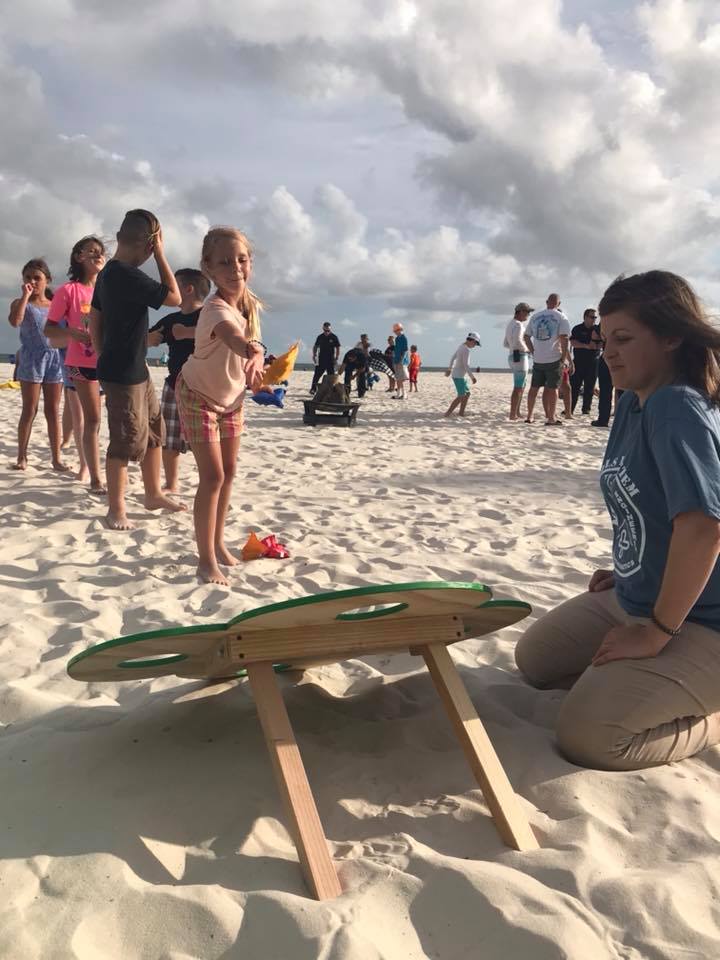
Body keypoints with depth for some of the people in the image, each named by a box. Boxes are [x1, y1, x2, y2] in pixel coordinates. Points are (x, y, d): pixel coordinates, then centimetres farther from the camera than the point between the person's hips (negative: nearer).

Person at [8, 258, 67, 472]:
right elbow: (14, 321, -19)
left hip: (55, 358, 3)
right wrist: (25, 296, -16)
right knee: (30, 409, -2)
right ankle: (22, 456, 7)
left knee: (53, 410, 5)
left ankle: (56, 458, 7)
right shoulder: (21, 303, 3)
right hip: (31, 359, -3)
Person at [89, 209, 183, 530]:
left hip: (136, 370, 10)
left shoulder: (108, 272, 9)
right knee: (126, 441, -1)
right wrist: (160, 253, -11)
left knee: (154, 430, 17)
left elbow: (94, 318, 15)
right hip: (123, 374, -10)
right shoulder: (130, 276, -22)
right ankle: (116, 509, 12)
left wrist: (102, 356, 19)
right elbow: (174, 297, -14)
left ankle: (153, 494, 29)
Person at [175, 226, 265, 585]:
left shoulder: (252, 303, -10)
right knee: (212, 476, -12)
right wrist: (252, 352, -79)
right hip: (198, 395, -8)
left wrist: (255, 369, -12)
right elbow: (232, 336, -58)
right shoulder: (216, 309, -35)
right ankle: (207, 561, -3)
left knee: (228, 471, 14)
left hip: (231, 396, 8)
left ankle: (218, 543, 31)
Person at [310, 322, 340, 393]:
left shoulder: (334, 337, -2)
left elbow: (338, 348, -1)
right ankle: (313, 388, -1)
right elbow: (315, 346, 15)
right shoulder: (320, 337, 6)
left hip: (330, 360, -1)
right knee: (317, 375, -3)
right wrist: (314, 355, 2)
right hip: (321, 360, 1)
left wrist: (336, 358, -7)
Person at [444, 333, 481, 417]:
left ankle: (461, 413, 17)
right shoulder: (466, 350, -19)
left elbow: (453, 358, 22)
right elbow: (466, 365, -24)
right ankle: (447, 413, -9)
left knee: (467, 394, 14)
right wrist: (472, 377, -21)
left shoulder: (461, 346, 12)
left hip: (460, 375, 10)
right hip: (459, 376, -10)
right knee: (461, 396, -9)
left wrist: (449, 369, 32)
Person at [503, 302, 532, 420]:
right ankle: (513, 415, -6)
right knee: (518, 388, -7)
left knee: (521, 387, 16)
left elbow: (506, 344, 23)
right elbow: (518, 341, -28)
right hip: (520, 357, -10)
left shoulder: (510, 324, 18)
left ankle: (517, 413, 18)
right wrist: (526, 349, -11)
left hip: (513, 357, 10)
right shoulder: (518, 325, -13)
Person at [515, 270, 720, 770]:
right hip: (637, 599, 10)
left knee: (587, 735, -19)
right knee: (535, 658, 18)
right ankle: (655, 674, 18)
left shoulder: (677, 407, -24)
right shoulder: (633, 405, 4)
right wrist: (627, 571, 11)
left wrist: (657, 633, -25)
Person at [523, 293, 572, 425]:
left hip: (537, 359, 4)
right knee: (552, 388, 3)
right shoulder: (561, 317, -5)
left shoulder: (535, 316, 9)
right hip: (554, 359, -4)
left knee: (534, 388, 12)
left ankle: (529, 416, 17)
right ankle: (550, 418, 5)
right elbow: (564, 339, -13)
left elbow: (526, 337, 12)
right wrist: (564, 358, -6)